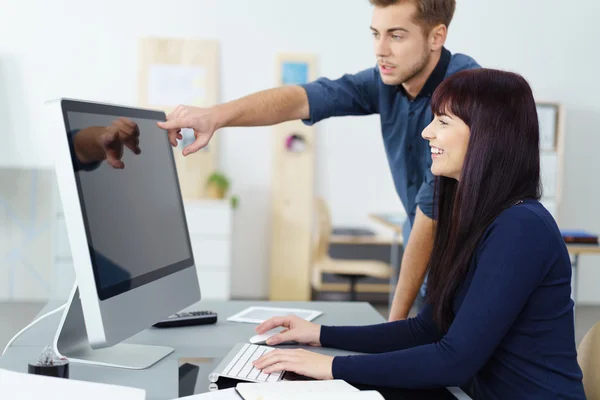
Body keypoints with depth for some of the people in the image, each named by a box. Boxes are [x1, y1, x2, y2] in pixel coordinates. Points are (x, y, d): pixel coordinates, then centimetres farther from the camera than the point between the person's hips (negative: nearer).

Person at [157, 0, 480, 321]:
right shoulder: (388, 80, -5)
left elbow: (435, 208, -26)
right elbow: (302, 98, -20)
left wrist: (397, 318, -24)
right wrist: (215, 115, -37)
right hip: (423, 262, 5)